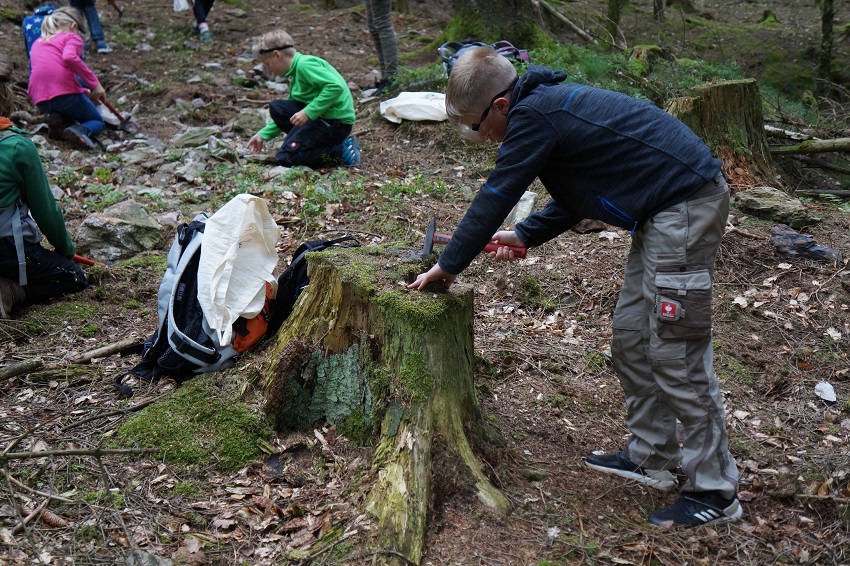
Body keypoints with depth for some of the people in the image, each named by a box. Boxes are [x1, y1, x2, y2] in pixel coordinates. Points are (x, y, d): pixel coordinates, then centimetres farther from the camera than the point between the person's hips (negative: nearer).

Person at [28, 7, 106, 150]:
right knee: (98, 122, 16)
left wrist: (84, 92, 32)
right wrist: (95, 83, -14)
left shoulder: (38, 43, 28)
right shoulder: (72, 37, 8)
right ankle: (81, 130, -18)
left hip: (40, 100, 6)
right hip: (64, 91, -6)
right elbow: (69, 58, -16)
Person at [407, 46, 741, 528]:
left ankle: (715, 491, 4)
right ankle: (651, 456, 26)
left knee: (675, 352, -6)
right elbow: (577, 196, 22)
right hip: (664, 212, 11)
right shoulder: (549, 103, 14)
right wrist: (525, 235, 18)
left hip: (685, 206, -11)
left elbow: (494, 199, -12)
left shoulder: (532, 117, -17)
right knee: (631, 336, 14)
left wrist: (448, 266, -1)